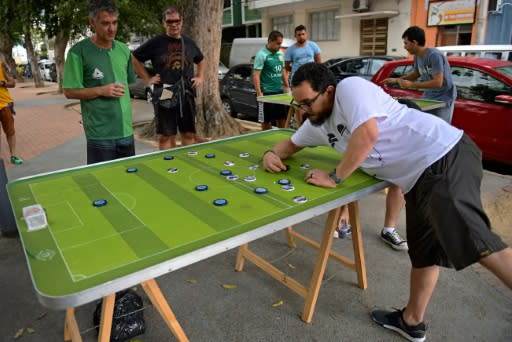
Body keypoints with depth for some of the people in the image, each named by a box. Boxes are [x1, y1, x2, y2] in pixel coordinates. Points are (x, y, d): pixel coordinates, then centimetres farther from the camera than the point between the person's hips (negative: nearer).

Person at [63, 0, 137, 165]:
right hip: (99, 133, -5)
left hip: (126, 129, 6)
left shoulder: (124, 50, 9)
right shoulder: (79, 52, -8)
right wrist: (101, 91, -18)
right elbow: (69, 91, -7)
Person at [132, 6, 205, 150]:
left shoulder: (189, 42, 11)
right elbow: (135, 58, 5)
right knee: (166, 136, 2)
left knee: (189, 134, 8)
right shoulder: (156, 42, -2)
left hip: (187, 95, 4)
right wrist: (147, 78, -1)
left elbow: (201, 60, 28)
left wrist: (200, 77, 15)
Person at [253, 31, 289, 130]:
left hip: (279, 91, 7)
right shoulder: (262, 54, -11)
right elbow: (256, 75, -16)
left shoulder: (280, 53, 10)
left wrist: (286, 86, 16)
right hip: (267, 93, -7)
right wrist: (259, 93, -22)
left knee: (282, 118, 12)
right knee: (266, 121, 2)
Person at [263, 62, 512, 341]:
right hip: (418, 177, 9)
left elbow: (367, 134, -27)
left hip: (446, 156, -8)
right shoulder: (318, 124, 14)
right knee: (424, 252, 18)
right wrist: (272, 154, 6)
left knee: (471, 240, -24)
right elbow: (292, 143, 28)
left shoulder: (350, 87, -13)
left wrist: (334, 177, -17)